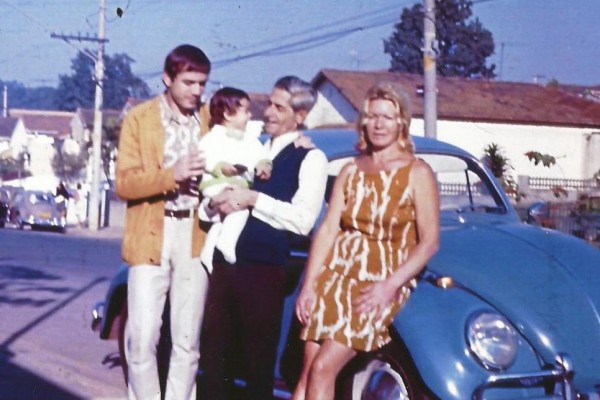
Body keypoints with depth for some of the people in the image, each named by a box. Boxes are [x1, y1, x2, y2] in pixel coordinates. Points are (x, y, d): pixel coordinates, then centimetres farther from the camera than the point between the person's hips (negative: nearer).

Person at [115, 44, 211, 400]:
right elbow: (125, 183, -7)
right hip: (151, 236, -2)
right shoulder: (139, 119, 0)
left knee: (187, 340, 7)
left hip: (195, 236, 3)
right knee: (143, 338, -4)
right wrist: (173, 174, -21)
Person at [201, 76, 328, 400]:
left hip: (263, 268, -5)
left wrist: (253, 199, -17)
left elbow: (303, 220, -15)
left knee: (258, 356, 5)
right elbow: (213, 196, 17)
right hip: (223, 261, 6)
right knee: (215, 348, 11)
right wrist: (217, 203, -6)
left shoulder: (310, 158, -2)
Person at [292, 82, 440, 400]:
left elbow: (429, 242, -7)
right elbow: (327, 230, 4)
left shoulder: (417, 173, -2)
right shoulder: (351, 171, 10)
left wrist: (390, 286, -17)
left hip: (382, 285, -4)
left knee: (323, 369, -15)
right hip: (337, 277, 4)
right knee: (308, 374, -5)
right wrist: (309, 285, -5)